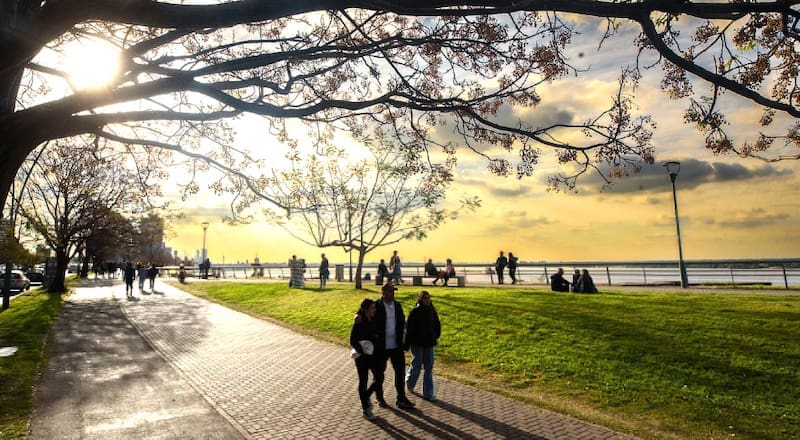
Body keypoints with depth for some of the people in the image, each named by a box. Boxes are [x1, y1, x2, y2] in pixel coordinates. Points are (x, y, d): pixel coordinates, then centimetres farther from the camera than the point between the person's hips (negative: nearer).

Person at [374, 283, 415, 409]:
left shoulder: (397, 305, 6)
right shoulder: (376, 306, -10)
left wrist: (400, 336, 9)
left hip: (396, 345, 4)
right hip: (381, 346, -4)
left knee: (400, 371, 7)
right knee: (379, 373, 10)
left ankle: (401, 398, 20)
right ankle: (379, 398, 28)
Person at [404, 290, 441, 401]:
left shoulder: (432, 310, 0)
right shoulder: (414, 312, -13)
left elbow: (437, 324, 14)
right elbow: (409, 329, -12)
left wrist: (436, 337, 6)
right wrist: (406, 345, -12)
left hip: (429, 343, 4)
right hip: (417, 344, -4)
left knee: (429, 368, 6)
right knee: (416, 366, 7)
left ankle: (428, 393, 14)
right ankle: (409, 383, 37)